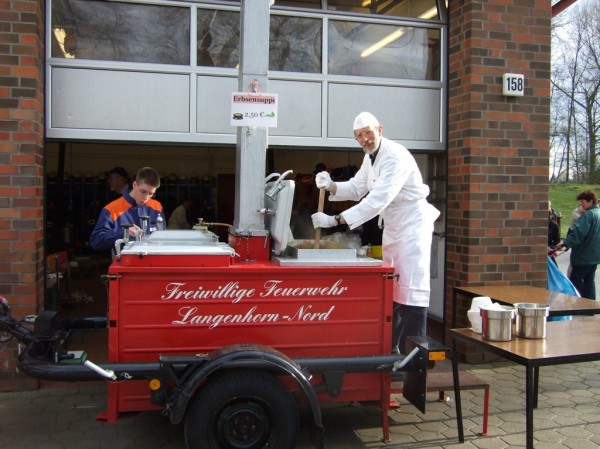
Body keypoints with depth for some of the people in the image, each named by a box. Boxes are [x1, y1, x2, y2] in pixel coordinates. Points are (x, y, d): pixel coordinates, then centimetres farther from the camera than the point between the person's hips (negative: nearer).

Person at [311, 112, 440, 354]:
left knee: (411, 289, -9)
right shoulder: (370, 157, 5)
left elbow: (377, 200, -34)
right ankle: (393, 347, 24)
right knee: (391, 288, 13)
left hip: (412, 225, -9)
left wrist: (335, 220, -38)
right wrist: (330, 186, -12)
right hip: (392, 227, 9)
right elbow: (356, 188, 9)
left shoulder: (395, 157, -25)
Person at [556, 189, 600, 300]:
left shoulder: (588, 215, -16)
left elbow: (578, 232, -29)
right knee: (589, 280, 14)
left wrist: (565, 243, -34)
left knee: (575, 280, -2)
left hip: (584, 255, -9)